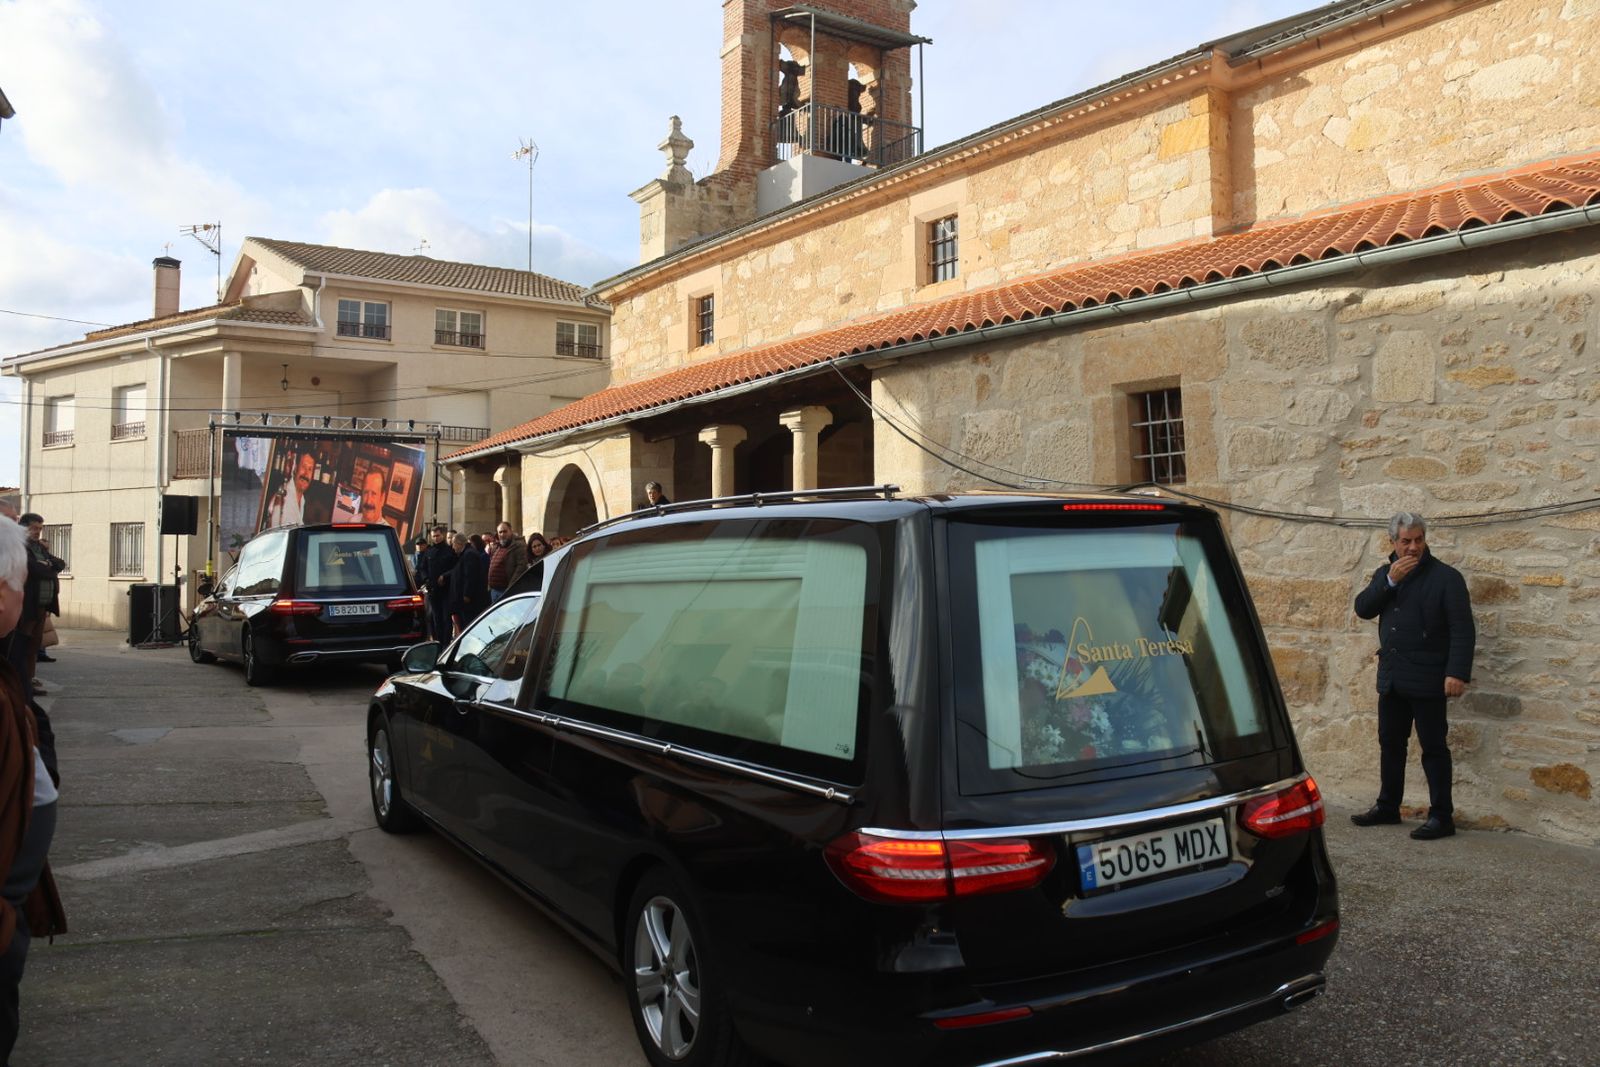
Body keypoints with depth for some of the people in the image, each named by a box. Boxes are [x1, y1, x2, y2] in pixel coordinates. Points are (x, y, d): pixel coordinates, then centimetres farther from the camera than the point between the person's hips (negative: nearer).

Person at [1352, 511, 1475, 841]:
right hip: (1391, 678, 6)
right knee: (1390, 743, 14)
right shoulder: (1385, 573, 12)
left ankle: (1442, 817, 8)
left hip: (1427, 679, -6)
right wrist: (1390, 581, -12)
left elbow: (1463, 629, -11)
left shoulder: (1445, 576, -6)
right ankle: (1387, 807, 25)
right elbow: (1362, 608, 1)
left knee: (1433, 747, 0)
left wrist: (1458, 673, -20)